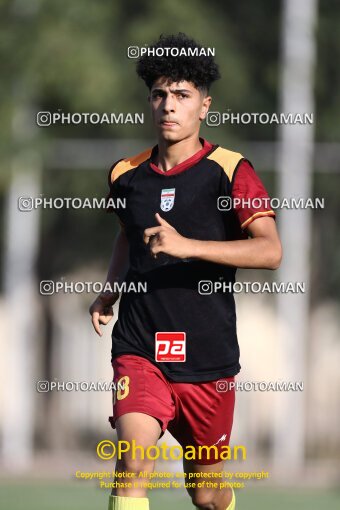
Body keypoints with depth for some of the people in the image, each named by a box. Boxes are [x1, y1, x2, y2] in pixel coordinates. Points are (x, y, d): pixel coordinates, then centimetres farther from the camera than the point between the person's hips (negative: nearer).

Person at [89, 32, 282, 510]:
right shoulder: (127, 174, 7)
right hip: (139, 351, 1)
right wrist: (109, 293, 13)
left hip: (208, 358, -1)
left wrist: (187, 245, -29)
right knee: (133, 462, -24)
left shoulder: (231, 172, -5)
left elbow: (270, 251, -19)